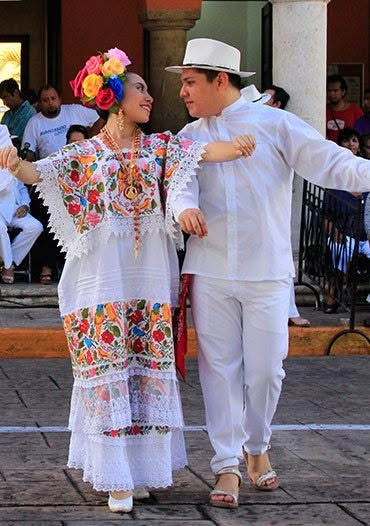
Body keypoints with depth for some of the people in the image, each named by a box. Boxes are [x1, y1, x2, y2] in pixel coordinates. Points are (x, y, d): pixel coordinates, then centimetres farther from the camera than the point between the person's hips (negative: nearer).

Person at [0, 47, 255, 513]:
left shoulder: (160, 146, 10)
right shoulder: (85, 154, 5)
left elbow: (204, 152, -8)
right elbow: (38, 174, -8)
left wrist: (235, 147, -29)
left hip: (149, 276, 2)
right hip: (103, 277, -2)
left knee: (148, 367, 3)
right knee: (107, 369, -4)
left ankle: (145, 464, 11)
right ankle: (117, 477, -3)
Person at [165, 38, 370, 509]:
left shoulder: (274, 124, 1)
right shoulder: (188, 137, 10)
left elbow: (326, 160, -8)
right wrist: (185, 207, -31)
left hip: (267, 271, -2)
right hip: (211, 273, 2)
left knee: (265, 368, 0)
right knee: (220, 368, 2)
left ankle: (257, 447, 25)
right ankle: (227, 465, 9)